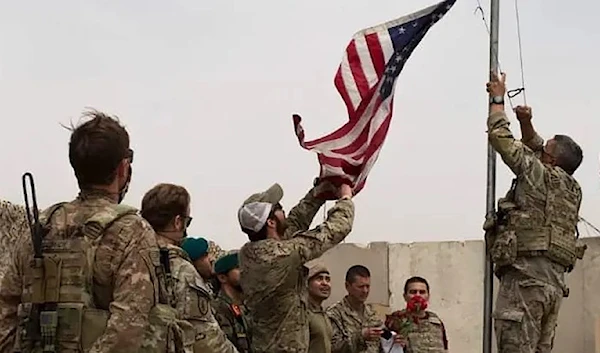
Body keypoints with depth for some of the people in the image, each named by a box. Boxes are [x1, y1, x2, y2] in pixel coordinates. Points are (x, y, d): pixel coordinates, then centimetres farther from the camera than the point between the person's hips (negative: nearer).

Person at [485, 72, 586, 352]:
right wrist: (526, 124, 25)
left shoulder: (539, 175, -2)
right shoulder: (572, 188, 19)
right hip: (555, 279, 9)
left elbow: (501, 138, 4)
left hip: (526, 273, -8)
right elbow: (535, 150, 35)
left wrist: (498, 99, 17)